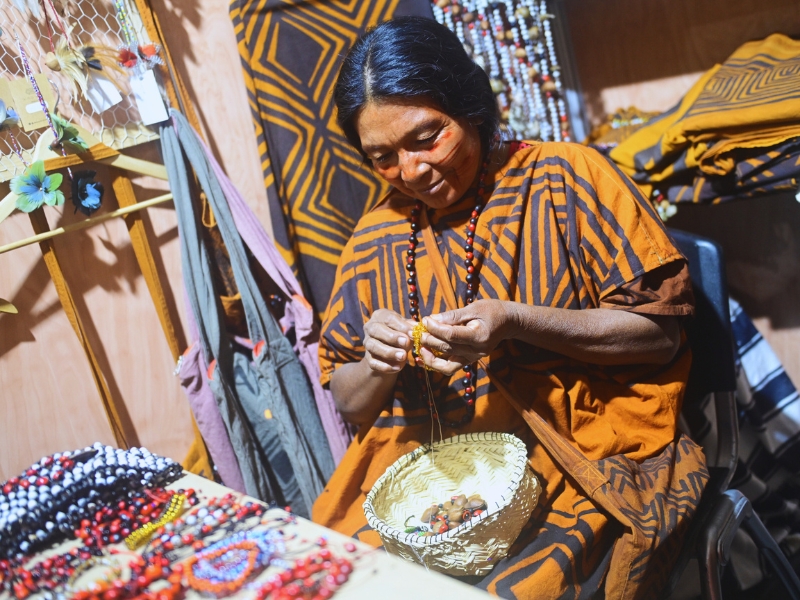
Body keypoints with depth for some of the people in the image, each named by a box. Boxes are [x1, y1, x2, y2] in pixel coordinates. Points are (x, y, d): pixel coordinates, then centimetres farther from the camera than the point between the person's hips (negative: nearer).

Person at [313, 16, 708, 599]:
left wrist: (515, 323, -18)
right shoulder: (375, 239, 9)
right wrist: (378, 365, -9)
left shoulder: (565, 176, -2)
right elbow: (349, 403, 15)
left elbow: (660, 330, -6)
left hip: (579, 460, -3)